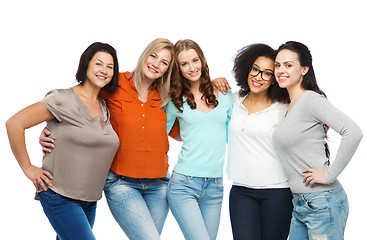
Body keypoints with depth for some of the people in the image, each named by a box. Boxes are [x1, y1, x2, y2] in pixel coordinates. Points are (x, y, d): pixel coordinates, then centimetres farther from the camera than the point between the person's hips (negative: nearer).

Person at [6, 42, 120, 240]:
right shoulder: (64, 100, -13)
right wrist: (28, 168, -12)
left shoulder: (104, 107, 9)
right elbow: (14, 123, -14)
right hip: (60, 198, -7)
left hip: (90, 199, 7)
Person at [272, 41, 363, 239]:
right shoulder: (289, 105, 13)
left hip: (322, 203, -8)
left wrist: (330, 175, -20)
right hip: (299, 204, 9)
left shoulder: (311, 99, -13)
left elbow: (353, 133, -24)